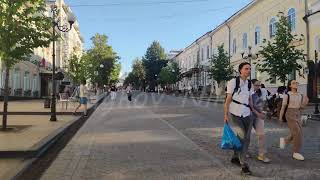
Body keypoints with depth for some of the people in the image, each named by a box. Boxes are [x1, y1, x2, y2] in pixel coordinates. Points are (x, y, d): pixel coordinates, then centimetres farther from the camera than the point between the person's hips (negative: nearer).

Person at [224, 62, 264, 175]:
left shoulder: (249, 84, 11)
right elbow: (228, 99, -8)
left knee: (246, 138, 7)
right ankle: (244, 165, -2)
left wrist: (256, 112, 14)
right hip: (235, 114, -6)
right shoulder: (233, 82, -7)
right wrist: (226, 114, -13)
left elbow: (249, 100, 17)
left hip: (246, 114, 6)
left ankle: (235, 157, 26)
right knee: (242, 137, -11)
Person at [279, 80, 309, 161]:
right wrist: (280, 117, 1)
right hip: (290, 114, -6)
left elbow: (301, 106, 8)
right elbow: (283, 106, -2)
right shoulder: (287, 95, -7)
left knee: (297, 133, 6)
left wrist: (306, 101, -10)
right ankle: (296, 152, 3)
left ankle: (284, 140, 33)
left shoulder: (300, 95, 8)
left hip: (298, 114, 6)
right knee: (297, 132, -9)